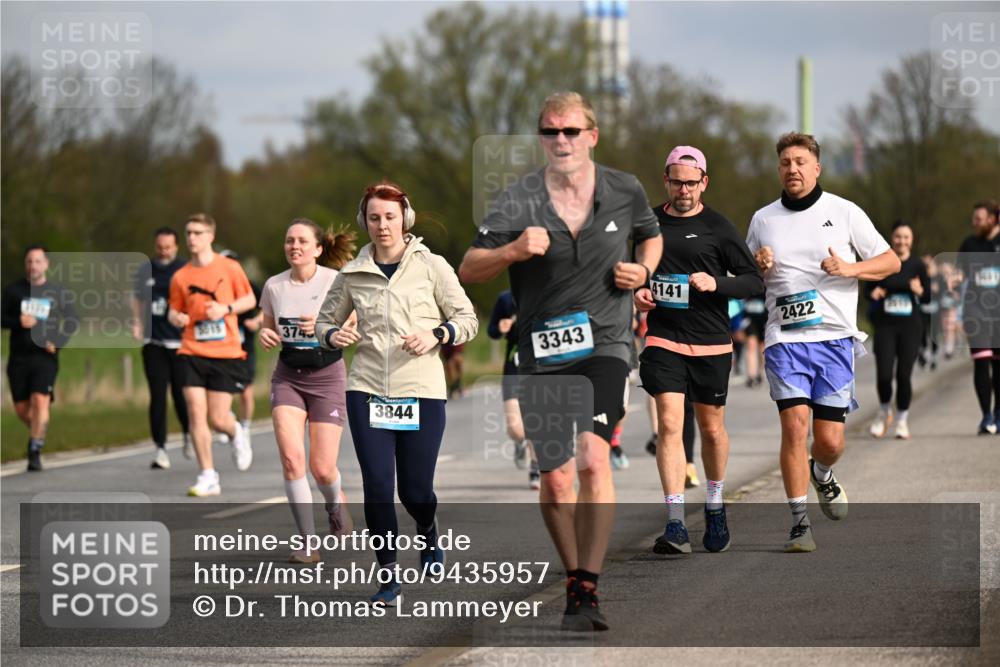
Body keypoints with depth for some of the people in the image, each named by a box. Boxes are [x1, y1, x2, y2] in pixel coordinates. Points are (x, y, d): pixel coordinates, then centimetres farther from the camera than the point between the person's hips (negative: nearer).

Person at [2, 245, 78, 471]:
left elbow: (73, 322, 9)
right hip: (18, 357, 2)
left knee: (40, 401, -18)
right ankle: (38, 432, 34)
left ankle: (35, 452, -16)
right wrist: (18, 322, -15)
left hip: (45, 357, -2)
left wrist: (58, 342, -7)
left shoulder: (59, 293, 5)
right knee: (22, 408, 4)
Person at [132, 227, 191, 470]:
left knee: (181, 395, -1)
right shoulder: (145, 272, 10)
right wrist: (136, 323, 9)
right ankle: (160, 449, 1)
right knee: (157, 396, -3)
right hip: (153, 343, 3)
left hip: (181, 343, -3)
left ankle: (188, 434, 28)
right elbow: (138, 299, 23)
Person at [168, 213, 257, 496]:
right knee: (196, 413, -9)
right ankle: (208, 477, -1)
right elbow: (174, 310, 14)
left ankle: (236, 433, 34)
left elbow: (250, 300, 6)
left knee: (217, 419, -3)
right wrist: (176, 318, -10)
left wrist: (226, 309, -12)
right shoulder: (181, 276, 5)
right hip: (192, 353, 2)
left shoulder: (229, 268, -1)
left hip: (226, 354, -2)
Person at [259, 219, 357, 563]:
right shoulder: (274, 286, 0)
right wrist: (265, 336, -8)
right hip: (288, 377, 2)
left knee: (322, 468, -4)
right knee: (291, 457, -16)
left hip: (327, 376, -2)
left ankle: (336, 502, 33)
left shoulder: (335, 282, -10)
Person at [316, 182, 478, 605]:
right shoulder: (352, 274, 6)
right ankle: (389, 576, 7)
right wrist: (334, 336, -7)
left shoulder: (431, 267, 0)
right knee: (377, 486, -6)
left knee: (415, 490, 2)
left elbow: (467, 320, 3)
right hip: (367, 391, 2)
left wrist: (435, 335, -16)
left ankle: (428, 533, 38)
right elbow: (325, 321, 17)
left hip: (421, 391, -1)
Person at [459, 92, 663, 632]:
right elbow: (468, 270, -2)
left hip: (604, 343, -1)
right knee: (555, 478, 2)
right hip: (542, 349, 1)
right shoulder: (518, 201, -3)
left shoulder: (625, 191, 2)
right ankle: (573, 576, 25)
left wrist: (643, 270, 2)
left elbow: (651, 236, 24)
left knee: (593, 457, -20)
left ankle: (588, 593, -20)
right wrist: (514, 250, -21)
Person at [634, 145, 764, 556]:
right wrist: (636, 293, 1)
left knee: (711, 427, 10)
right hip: (663, 340, 1)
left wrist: (716, 283, -19)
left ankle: (715, 508, 35)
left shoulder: (717, 228, -1)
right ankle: (676, 525, -16)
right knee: (669, 424, -12)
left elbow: (754, 281, -2)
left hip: (711, 344, -1)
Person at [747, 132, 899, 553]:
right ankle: (799, 524, -9)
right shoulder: (763, 219, 11)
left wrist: (850, 268, -11)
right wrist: (758, 267, -2)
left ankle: (821, 474, 35)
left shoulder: (844, 213, 4)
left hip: (834, 337, -1)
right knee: (794, 424, -15)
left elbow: (891, 262, 6)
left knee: (830, 439, -2)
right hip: (784, 338, 1)